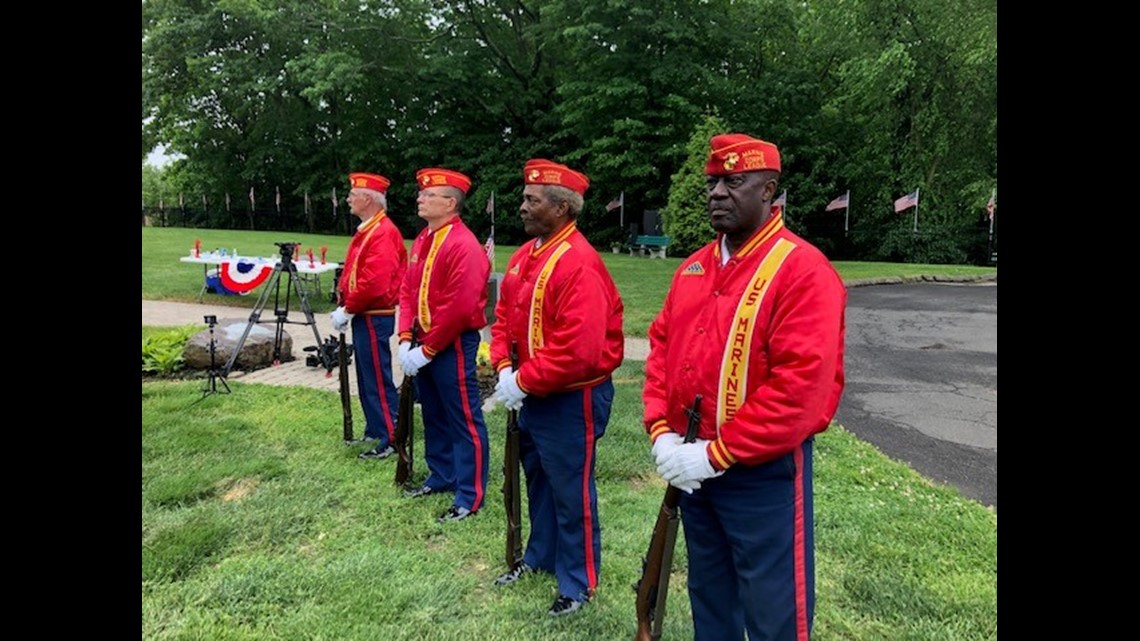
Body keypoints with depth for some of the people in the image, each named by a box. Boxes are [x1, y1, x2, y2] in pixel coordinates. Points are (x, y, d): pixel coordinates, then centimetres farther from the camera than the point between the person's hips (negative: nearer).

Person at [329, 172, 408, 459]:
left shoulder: (384, 233, -18)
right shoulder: (366, 230, 14)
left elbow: (375, 282, -26)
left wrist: (347, 309, -16)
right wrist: (344, 305, 9)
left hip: (374, 318, -10)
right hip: (364, 316, 10)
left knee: (378, 379, -4)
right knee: (367, 377, 17)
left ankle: (390, 440, 5)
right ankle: (374, 431, 29)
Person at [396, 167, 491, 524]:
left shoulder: (464, 245, -18)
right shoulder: (422, 241, 11)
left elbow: (460, 308, -23)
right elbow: (408, 290, 14)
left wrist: (427, 350, -17)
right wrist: (406, 339, 2)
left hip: (453, 346, -9)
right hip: (424, 344, 9)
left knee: (464, 420, 0)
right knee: (433, 415, 19)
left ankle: (470, 498, 9)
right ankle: (442, 476, 36)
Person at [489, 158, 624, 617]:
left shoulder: (580, 264, -24)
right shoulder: (525, 255, 6)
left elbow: (577, 350, -30)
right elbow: (505, 315, 10)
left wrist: (523, 381, -21)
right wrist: (505, 368, -6)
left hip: (571, 400, -9)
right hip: (532, 394, 9)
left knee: (571, 491, 6)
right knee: (537, 479, 23)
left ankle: (578, 582, 25)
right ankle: (540, 556, 44)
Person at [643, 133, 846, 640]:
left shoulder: (803, 269, -16)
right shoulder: (693, 268, 8)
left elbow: (802, 384, -23)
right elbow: (661, 345, 10)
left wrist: (718, 454, -20)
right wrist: (661, 432, -3)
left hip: (763, 473, -6)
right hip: (691, 468, 7)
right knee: (708, 593, 24)